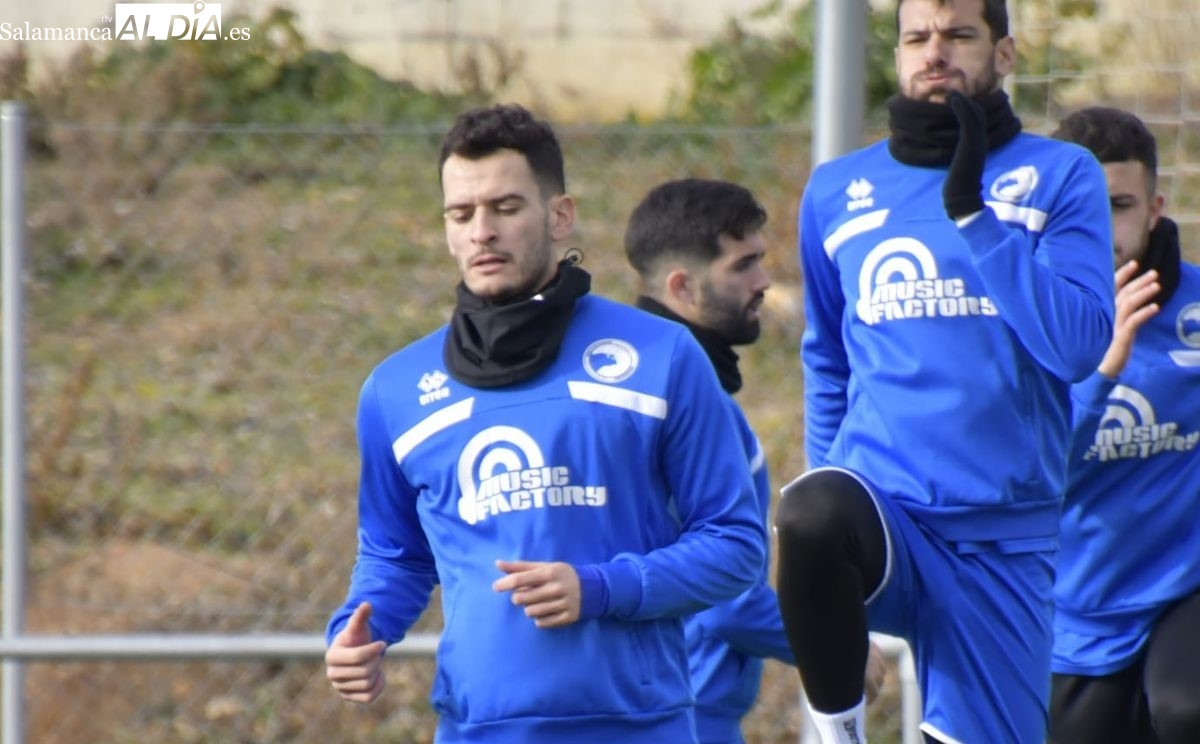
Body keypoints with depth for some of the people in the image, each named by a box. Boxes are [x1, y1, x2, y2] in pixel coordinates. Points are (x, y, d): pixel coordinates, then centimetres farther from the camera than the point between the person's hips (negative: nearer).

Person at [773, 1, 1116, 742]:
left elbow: (1079, 346, -11)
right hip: (880, 509, 0)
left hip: (1003, 537, 0)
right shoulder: (838, 191, 12)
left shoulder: (1061, 177, 4)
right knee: (811, 514, -34)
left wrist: (973, 212, -14)